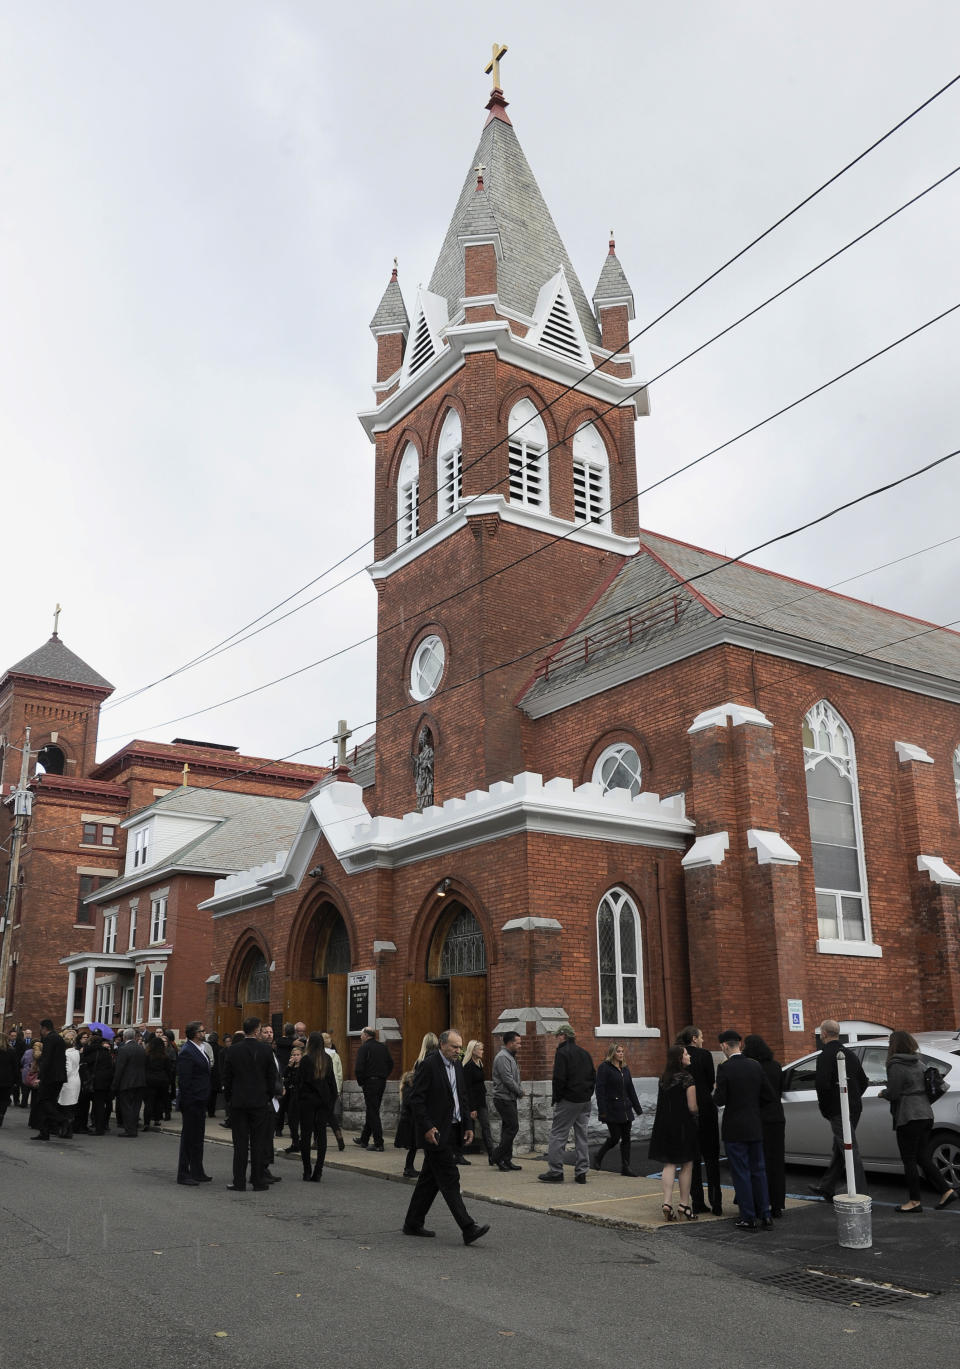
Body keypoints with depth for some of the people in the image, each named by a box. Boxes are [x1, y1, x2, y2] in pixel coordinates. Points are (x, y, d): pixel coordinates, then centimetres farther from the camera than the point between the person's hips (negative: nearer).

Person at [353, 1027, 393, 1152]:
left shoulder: (364, 1048, -9)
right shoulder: (383, 1047, 11)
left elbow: (359, 1068, -16)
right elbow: (391, 1063, 14)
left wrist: (360, 1082, -3)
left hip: (370, 1082, -7)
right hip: (382, 1083, 7)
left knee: (373, 1113, -4)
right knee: (371, 1111, 17)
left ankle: (378, 1143, -7)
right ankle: (364, 1139, 28)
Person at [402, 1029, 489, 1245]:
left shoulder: (457, 1065, 12)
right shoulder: (429, 1065, -14)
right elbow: (416, 1098, -15)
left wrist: (467, 1126, 11)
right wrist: (427, 1127, -19)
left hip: (452, 1130, 8)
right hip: (435, 1133, -8)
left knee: (430, 1179, 14)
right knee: (449, 1179, -8)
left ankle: (413, 1224, 24)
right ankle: (468, 1228, -10)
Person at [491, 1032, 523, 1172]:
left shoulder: (510, 1056, 18)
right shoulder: (502, 1057, -16)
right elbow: (508, 1080, -21)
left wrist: (520, 1089, 5)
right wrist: (520, 1092, -9)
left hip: (510, 1099, 10)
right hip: (503, 1098, -10)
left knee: (508, 1128, 11)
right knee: (513, 1127, -11)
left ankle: (506, 1160, 16)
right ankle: (498, 1157, -4)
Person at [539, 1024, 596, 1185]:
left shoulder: (562, 1052, -10)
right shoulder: (584, 1053, 13)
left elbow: (559, 1078, -16)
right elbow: (593, 1076, 15)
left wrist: (556, 1098, -7)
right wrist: (587, 1094, 15)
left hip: (568, 1100, -7)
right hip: (585, 1101, 7)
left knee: (558, 1135, 0)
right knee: (581, 1135, 11)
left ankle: (555, 1171, 0)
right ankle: (581, 1172, 11)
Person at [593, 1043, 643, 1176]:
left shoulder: (625, 1068, 13)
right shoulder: (604, 1067, -8)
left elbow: (631, 1090, 18)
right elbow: (600, 1089, -13)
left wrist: (637, 1108, 15)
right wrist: (602, 1110, -18)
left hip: (625, 1109, 7)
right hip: (611, 1109, -7)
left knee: (626, 1138, 5)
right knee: (615, 1138, -4)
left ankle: (625, 1167, 12)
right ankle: (598, 1158, 19)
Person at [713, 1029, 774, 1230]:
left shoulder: (725, 1068, -15)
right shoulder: (755, 1066, 2)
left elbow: (720, 1100, -16)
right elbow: (769, 1094, 6)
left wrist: (716, 1092, 5)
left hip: (735, 1128, -5)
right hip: (755, 1127, 5)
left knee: (741, 1173, 3)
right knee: (758, 1170, 14)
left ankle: (748, 1218, 6)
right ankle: (765, 1215, 17)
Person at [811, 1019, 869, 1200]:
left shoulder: (825, 1056, -14)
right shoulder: (849, 1054, 13)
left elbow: (823, 1085, -22)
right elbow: (863, 1081, 19)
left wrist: (825, 1109, -9)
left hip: (838, 1111, -9)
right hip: (854, 1108, 9)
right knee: (839, 1150, 17)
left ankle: (860, 1194, -7)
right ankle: (826, 1188, 28)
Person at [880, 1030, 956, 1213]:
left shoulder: (896, 1067, -14)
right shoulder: (918, 1063, 12)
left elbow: (893, 1093, -16)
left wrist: (882, 1093, 5)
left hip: (909, 1117, -8)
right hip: (926, 1114, 9)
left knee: (909, 1160, 1)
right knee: (922, 1156, 16)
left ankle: (915, 1201, 6)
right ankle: (946, 1191, 12)